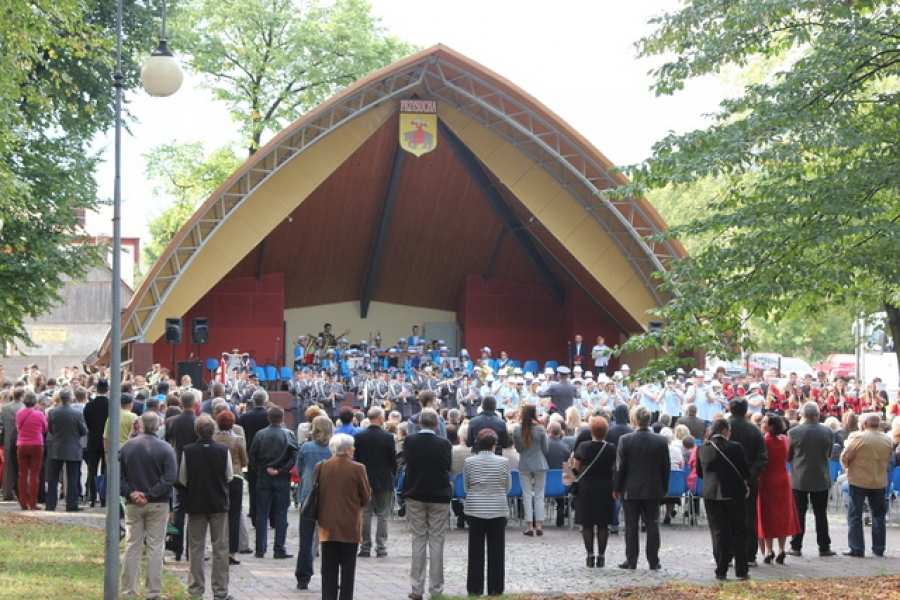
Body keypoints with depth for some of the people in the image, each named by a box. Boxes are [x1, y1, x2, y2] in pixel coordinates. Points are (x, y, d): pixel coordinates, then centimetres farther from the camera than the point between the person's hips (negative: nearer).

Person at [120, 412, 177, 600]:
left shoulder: (126, 446, 0)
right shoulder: (165, 449, -7)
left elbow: (118, 475, -2)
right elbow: (169, 479, -14)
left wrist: (130, 493, -7)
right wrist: (150, 495, -13)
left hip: (133, 505, 2)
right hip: (158, 505, -2)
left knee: (132, 547, 7)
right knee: (155, 548, 3)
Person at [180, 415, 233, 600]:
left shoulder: (188, 451, -9)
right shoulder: (223, 450, -9)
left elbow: (182, 479, -3)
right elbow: (230, 475, 0)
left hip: (195, 503, 0)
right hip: (219, 503, 0)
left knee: (196, 548, 9)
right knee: (220, 548, 6)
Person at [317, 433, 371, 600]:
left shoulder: (322, 467, -1)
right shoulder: (357, 469, -12)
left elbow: (316, 493, 7)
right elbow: (366, 497, -4)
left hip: (328, 525, 3)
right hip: (350, 526, -3)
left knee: (329, 567, 8)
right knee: (347, 567, 4)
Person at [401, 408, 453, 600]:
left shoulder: (410, 441, -9)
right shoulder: (444, 444, -11)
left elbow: (406, 461, 5)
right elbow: (449, 467, 3)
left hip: (415, 496, 1)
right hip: (439, 496, -1)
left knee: (418, 540, 7)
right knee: (436, 541, 5)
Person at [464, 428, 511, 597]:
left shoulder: (470, 462, -5)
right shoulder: (503, 462, -8)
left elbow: (466, 486, 4)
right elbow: (508, 487, 2)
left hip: (475, 510, 1)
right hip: (498, 510, -1)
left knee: (476, 551, 7)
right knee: (496, 551, 6)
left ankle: (475, 589, 9)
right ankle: (495, 589, 8)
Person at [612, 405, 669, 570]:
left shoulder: (625, 440, -10)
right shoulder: (661, 441, -3)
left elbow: (620, 467, -6)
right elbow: (665, 468, 3)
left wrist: (616, 488, 3)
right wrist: (664, 489, 13)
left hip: (631, 489, -2)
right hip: (653, 489, 2)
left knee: (631, 526, 4)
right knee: (652, 525, 6)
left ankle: (631, 561, 6)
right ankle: (653, 561, 6)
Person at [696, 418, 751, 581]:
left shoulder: (703, 449, -3)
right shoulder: (735, 448, -12)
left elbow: (699, 473, 7)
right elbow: (745, 472, -8)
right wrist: (744, 481, 14)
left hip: (711, 495, 2)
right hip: (734, 493, -2)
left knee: (718, 532, 7)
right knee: (738, 531, 9)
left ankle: (721, 571, 6)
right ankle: (741, 571, 8)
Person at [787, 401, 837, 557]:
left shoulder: (793, 432, -11)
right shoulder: (828, 432, -5)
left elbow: (788, 456, 0)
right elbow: (829, 454, 8)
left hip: (799, 479, -1)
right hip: (821, 479, 1)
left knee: (798, 514, 5)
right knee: (821, 514, 7)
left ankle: (796, 547, 6)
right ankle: (824, 547, 9)